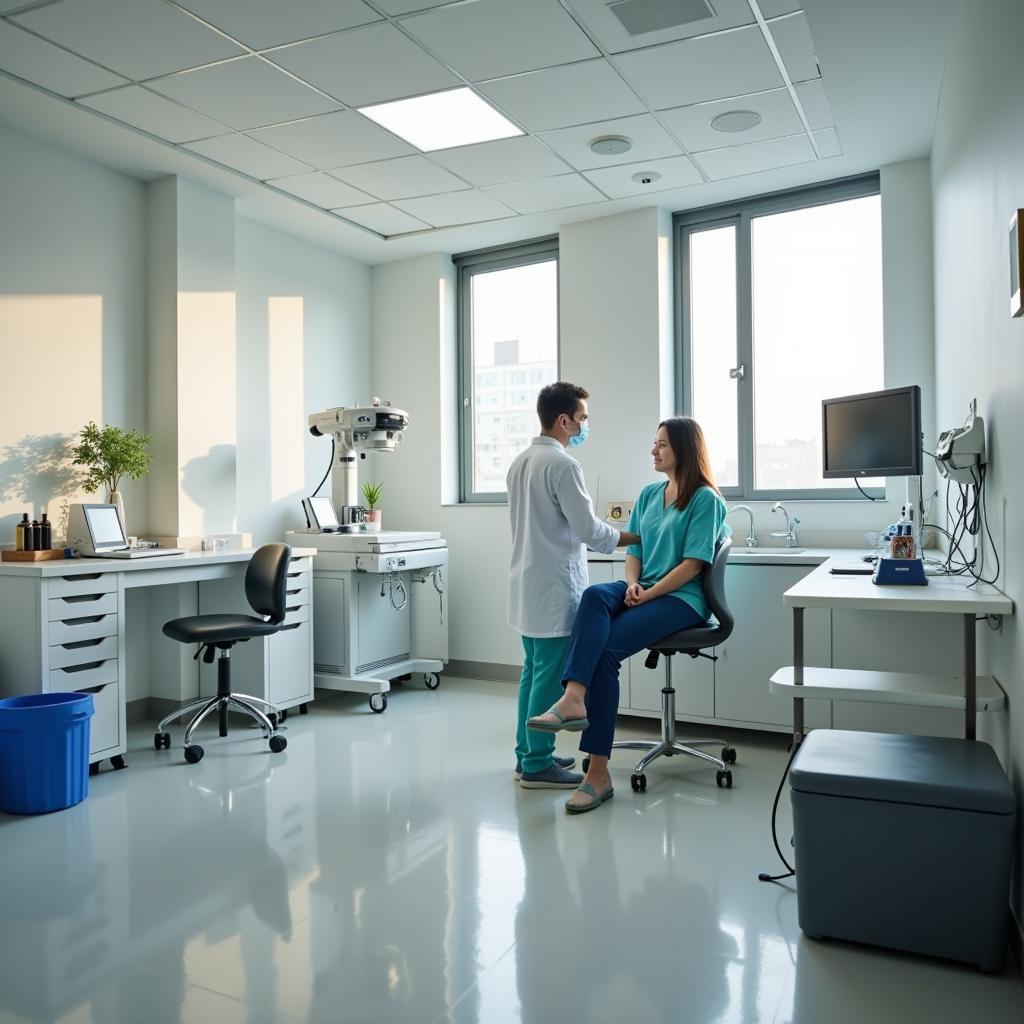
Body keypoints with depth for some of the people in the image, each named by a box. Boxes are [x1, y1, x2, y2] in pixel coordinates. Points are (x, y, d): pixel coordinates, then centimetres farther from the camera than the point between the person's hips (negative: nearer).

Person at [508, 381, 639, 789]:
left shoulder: (520, 462, 12)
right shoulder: (562, 464, -17)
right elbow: (588, 528, -16)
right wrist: (633, 538, 1)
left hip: (528, 582, 9)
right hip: (555, 586, -9)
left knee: (533, 671, 15)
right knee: (550, 676, -2)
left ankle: (528, 754, 23)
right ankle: (538, 765, 6)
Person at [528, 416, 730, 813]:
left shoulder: (705, 499, -3)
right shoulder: (649, 494, 18)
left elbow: (693, 563, -11)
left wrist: (647, 595, -15)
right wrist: (632, 585, -3)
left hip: (682, 598, -6)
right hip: (643, 591, 6)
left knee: (605, 649, -26)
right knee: (595, 595, -30)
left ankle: (598, 771, -23)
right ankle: (574, 700, -46)